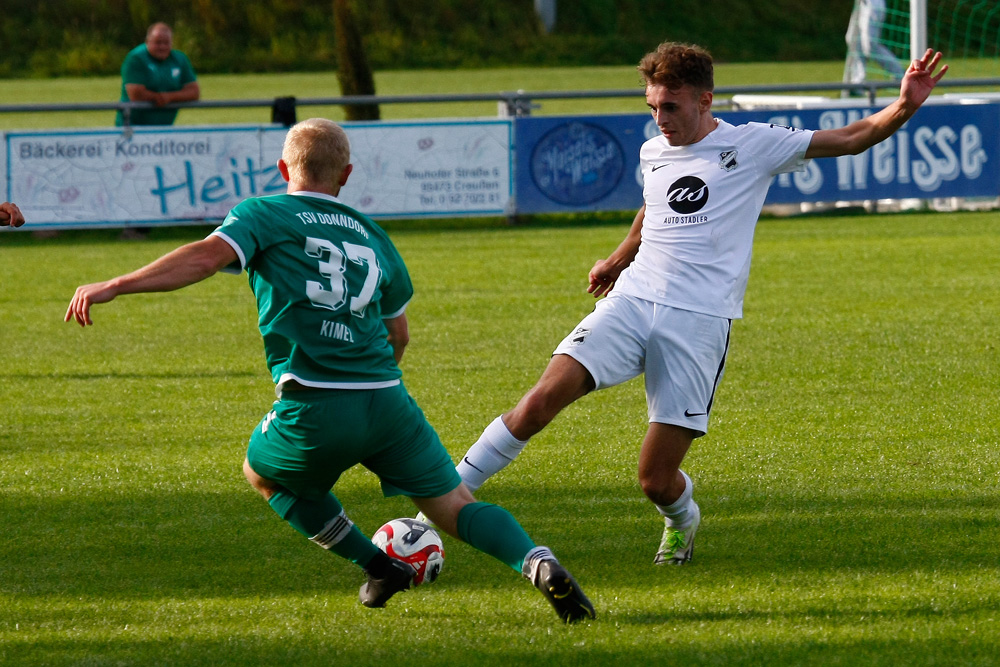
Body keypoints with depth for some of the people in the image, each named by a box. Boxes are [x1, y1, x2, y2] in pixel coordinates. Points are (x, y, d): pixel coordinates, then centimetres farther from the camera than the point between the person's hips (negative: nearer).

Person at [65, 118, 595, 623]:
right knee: (456, 508, 11)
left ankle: (379, 567, 21)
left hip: (315, 409, -3)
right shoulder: (369, 233, 23)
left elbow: (207, 257, -11)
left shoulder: (264, 214, 8)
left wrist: (113, 286, -13)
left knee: (262, 472, 28)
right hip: (387, 401, 3)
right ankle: (538, 563, -17)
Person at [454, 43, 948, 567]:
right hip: (632, 302, 4)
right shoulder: (652, 154, 15)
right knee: (542, 399, -19)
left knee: (656, 480, -7)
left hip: (700, 321, -4)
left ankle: (681, 520, 29)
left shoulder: (752, 146, 1)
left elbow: (851, 139, 0)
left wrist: (903, 108, -16)